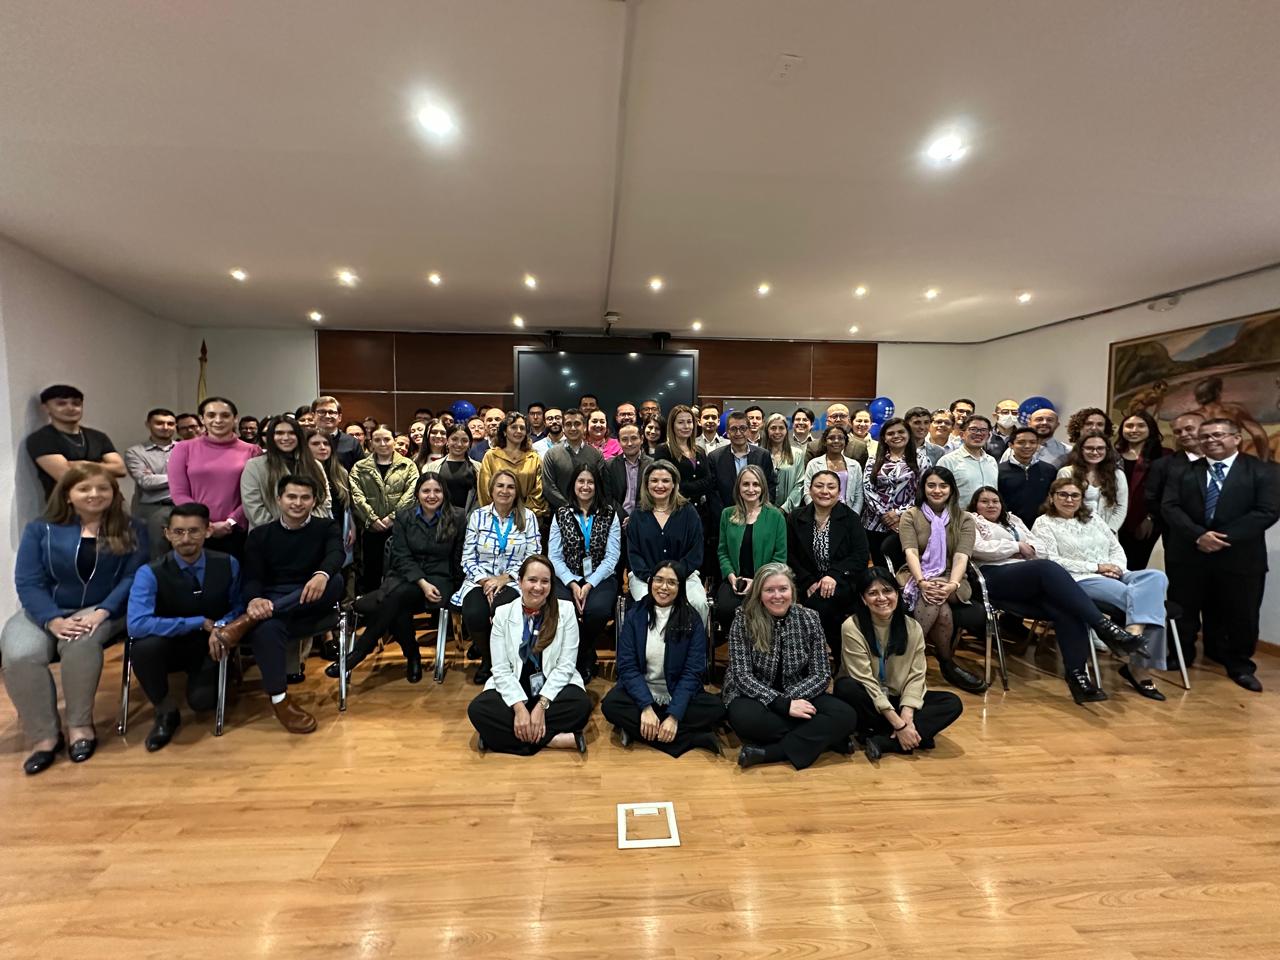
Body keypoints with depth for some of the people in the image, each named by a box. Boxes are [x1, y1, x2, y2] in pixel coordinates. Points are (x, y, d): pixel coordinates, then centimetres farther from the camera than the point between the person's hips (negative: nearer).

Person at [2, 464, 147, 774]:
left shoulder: (131, 530, 3)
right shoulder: (40, 530, 5)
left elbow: (132, 577, -5)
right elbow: (28, 582, -3)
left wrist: (103, 611, -22)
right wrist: (53, 620, -20)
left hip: (101, 610, -2)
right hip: (44, 612, 2)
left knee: (80, 643, -34)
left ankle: (80, 724, -16)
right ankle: (44, 736, -12)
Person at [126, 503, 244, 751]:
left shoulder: (228, 565, -10)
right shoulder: (150, 573, -17)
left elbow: (239, 606, 2)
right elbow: (137, 625, -29)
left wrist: (220, 626, -20)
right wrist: (200, 623, -26)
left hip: (209, 645, 0)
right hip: (169, 645, 0)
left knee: (203, 700, -22)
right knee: (144, 646, -34)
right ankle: (166, 712, -9)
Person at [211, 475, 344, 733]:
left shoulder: (327, 528, 10)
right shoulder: (260, 535, 14)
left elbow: (336, 555, -12)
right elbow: (252, 576, 2)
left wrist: (322, 575, -38)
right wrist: (255, 600, -24)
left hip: (311, 606, 0)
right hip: (270, 606, 0)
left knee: (335, 580, -34)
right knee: (266, 627, -37)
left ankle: (246, 622, -32)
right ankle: (279, 699, -24)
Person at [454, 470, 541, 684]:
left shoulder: (527, 517, 4)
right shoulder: (477, 516, 8)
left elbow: (532, 557, -1)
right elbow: (468, 558, 4)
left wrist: (504, 578, -12)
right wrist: (484, 580, -12)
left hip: (513, 583, -1)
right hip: (480, 581, 2)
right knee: (474, 614, -30)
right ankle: (486, 658, 4)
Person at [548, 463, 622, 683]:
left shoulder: (609, 514, 6)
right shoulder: (561, 515, 9)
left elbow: (611, 557, -2)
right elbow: (555, 556, 1)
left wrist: (589, 584, -14)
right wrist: (572, 584, -14)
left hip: (600, 578, -1)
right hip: (568, 578, 1)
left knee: (597, 608, -32)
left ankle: (583, 658, 0)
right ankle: (585, 657, -3)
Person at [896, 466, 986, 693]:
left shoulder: (964, 519, 9)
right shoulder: (910, 516, 7)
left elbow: (961, 557, -7)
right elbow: (910, 552, -8)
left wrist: (952, 585, -27)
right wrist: (922, 582, -27)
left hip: (949, 580, 1)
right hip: (915, 577, -1)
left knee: (933, 601, -34)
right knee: (940, 609, -33)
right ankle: (947, 663, -16)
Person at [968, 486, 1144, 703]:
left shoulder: (1013, 520, 32)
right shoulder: (970, 521, 12)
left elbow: (1038, 547, 24)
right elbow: (977, 548, -7)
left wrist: (1029, 549, 0)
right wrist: (1017, 546, -1)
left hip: (1031, 578, 6)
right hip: (994, 577, -6)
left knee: (1066, 608, -26)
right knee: (1048, 567, -34)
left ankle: (1076, 672, -32)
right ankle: (1103, 624, -38)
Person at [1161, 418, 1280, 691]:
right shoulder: (1183, 471, 7)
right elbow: (1169, 507, -2)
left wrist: (1224, 537, -16)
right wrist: (1198, 535, -17)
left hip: (1240, 557, -1)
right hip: (1188, 554, 1)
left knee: (1241, 616, 8)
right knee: (1182, 612, 10)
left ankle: (1239, 666, 28)